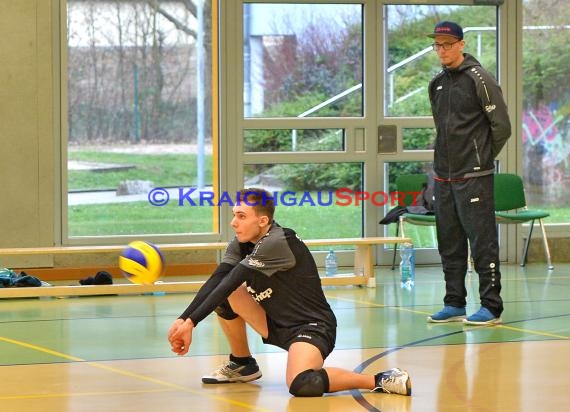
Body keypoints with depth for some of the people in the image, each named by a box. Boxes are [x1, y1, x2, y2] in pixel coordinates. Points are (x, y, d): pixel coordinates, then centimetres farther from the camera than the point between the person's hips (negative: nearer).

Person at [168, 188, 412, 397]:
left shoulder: (277, 243, -24)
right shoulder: (241, 245, 1)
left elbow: (230, 282, -26)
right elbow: (215, 282, -9)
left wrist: (192, 321, -28)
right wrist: (183, 320, -22)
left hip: (311, 326, -9)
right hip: (278, 324, 9)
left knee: (302, 385, -36)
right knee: (226, 294, -5)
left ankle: (380, 380, -17)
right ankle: (242, 365, 16)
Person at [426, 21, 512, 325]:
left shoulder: (479, 79, -8)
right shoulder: (436, 84, 13)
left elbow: (502, 126, -8)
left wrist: (482, 158, 1)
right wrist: (448, 157, 15)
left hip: (473, 178, -7)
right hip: (443, 176, 7)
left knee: (482, 243, -6)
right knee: (449, 245, 10)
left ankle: (491, 307, -3)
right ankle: (454, 304, 17)